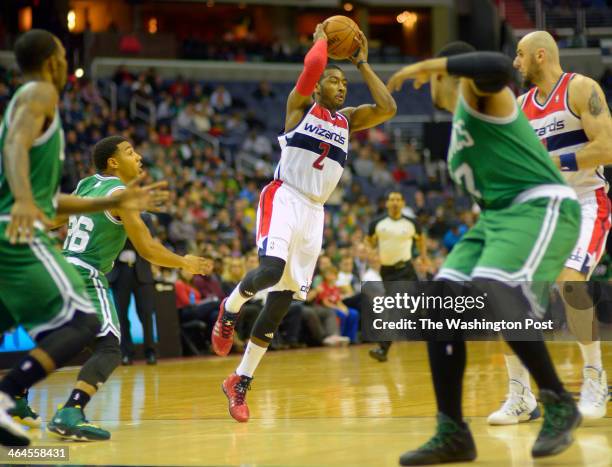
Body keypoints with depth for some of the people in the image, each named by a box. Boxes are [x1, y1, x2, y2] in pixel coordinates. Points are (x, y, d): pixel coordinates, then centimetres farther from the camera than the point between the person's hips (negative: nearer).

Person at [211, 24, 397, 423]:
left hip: (314, 212, 5)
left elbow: (388, 108, 0)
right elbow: (313, 65, -17)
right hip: (284, 199, -5)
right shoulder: (301, 106, 3)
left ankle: (241, 382, 12)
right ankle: (230, 310, 0)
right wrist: (322, 37, 2)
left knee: (281, 301, 4)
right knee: (272, 268, -33)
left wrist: (362, 64, 7)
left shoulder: (348, 120, 16)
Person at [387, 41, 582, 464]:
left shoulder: (473, 89, -2)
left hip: (541, 207, -10)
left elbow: (500, 67, -27)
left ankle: (560, 404, -16)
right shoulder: (460, 128, 25)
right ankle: (453, 433, -4)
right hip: (499, 215, 10)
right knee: (441, 298, -3)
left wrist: (430, 64, -20)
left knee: (491, 290, -29)